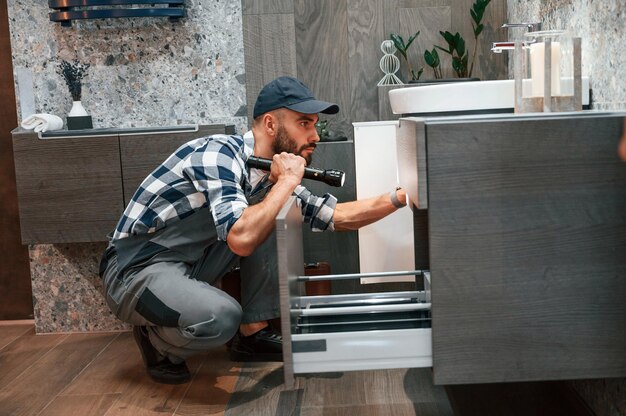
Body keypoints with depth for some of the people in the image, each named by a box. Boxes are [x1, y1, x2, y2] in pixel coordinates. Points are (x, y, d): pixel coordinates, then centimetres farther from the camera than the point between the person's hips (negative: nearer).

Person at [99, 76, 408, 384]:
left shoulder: (272, 177, 1)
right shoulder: (218, 152, -24)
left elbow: (337, 216, 10)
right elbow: (241, 239, -38)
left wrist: (399, 197, -1)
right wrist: (287, 182, -26)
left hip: (190, 266, 8)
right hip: (135, 271, -8)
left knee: (275, 217, -2)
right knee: (222, 316, -34)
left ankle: (253, 335, 5)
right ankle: (158, 343, 1)